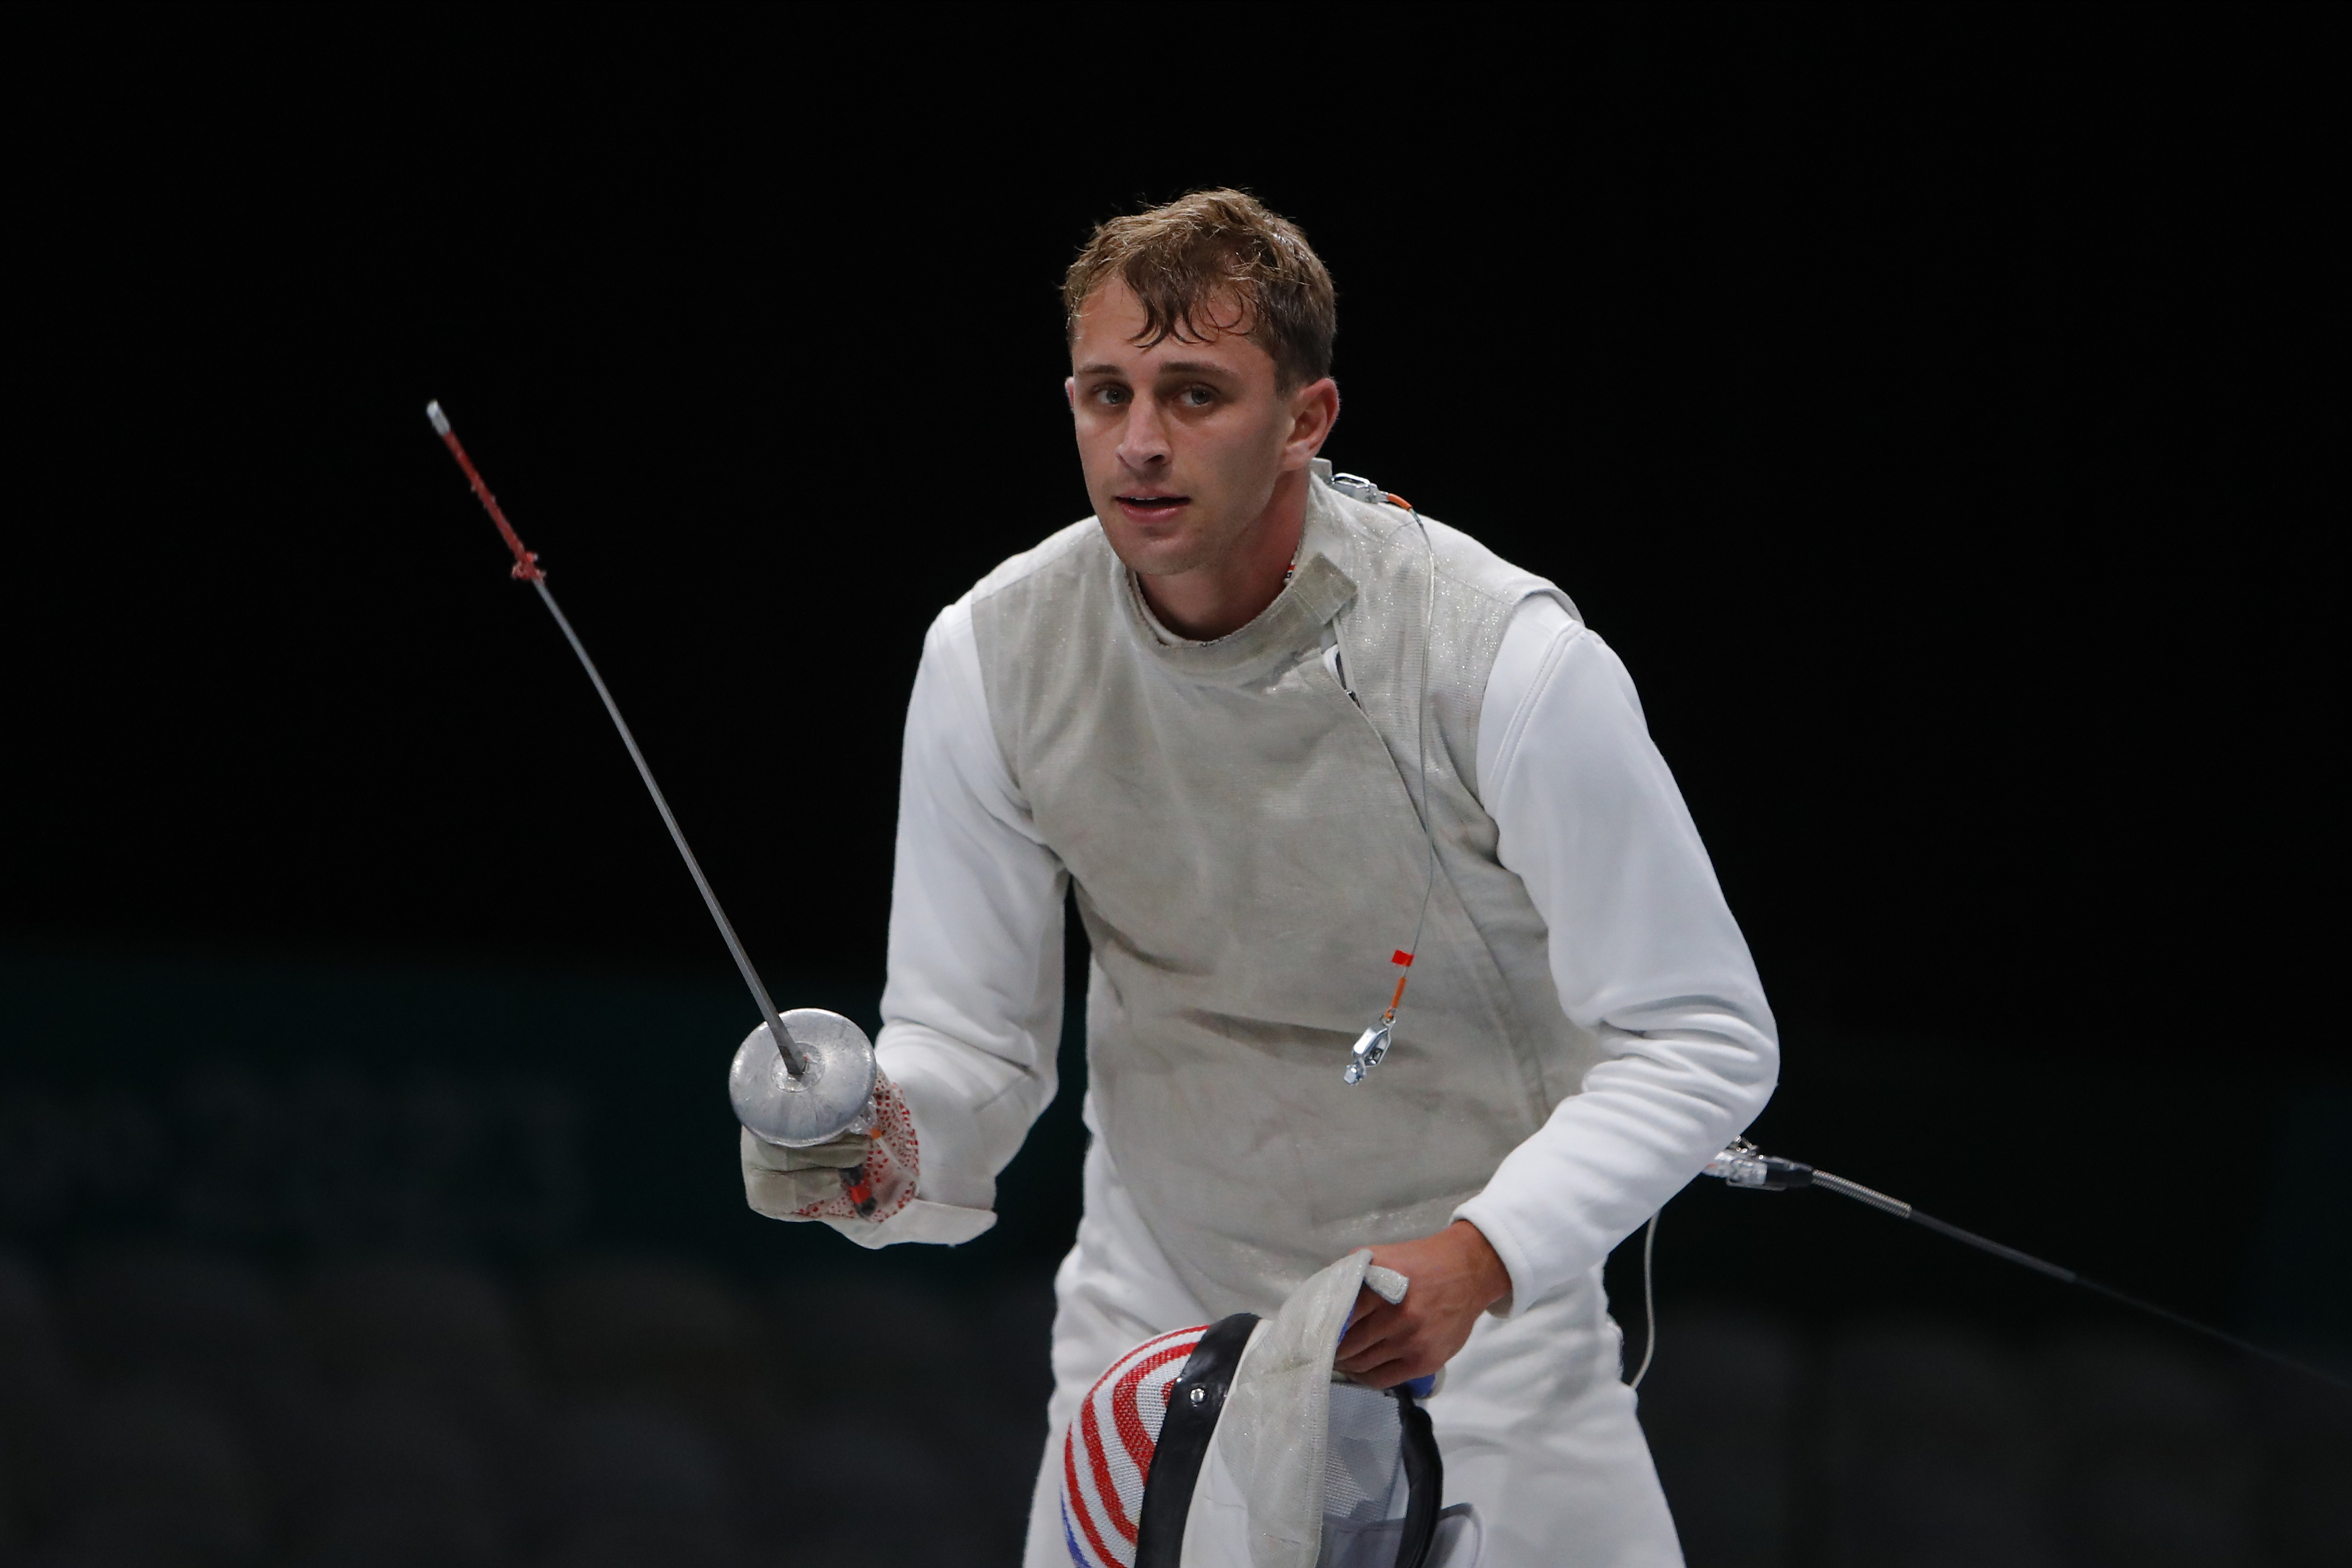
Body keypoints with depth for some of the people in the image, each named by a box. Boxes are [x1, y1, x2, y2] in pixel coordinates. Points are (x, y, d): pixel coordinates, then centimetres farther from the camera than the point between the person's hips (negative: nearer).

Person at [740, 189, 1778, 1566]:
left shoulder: (1510, 660, -24)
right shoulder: (996, 653, -13)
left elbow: (1702, 1041, -17)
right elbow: (973, 1038, -5)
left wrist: (1478, 1257, -31)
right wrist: (881, 1138, -28)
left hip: (1466, 1304, -3)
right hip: (1161, 1316, 3)